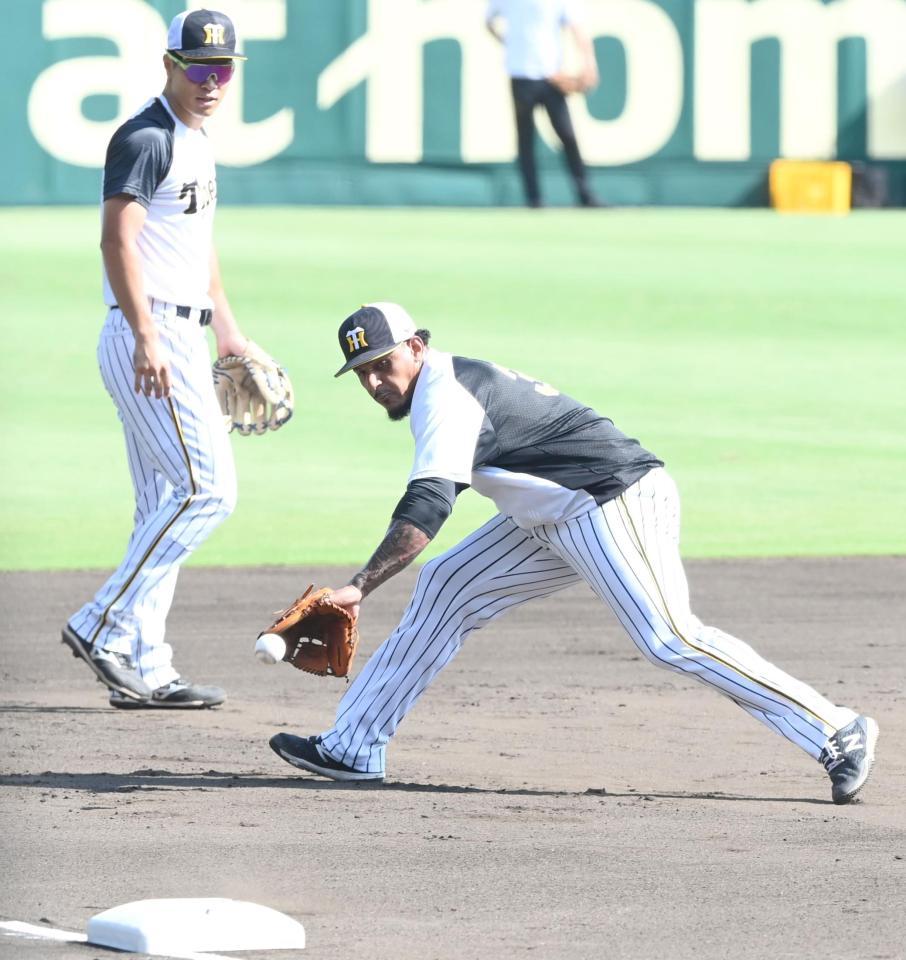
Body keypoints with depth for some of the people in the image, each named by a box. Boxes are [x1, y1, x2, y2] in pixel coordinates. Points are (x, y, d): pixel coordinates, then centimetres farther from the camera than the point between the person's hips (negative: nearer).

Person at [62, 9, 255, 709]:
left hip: (180, 340, 10)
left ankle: (145, 670, 10)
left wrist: (228, 330, 30)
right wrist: (146, 337, -30)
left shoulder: (196, 142, 18)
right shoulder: (146, 139, -12)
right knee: (208, 487, -15)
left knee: (165, 505, 9)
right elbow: (117, 238, -21)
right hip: (150, 336, -10)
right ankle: (105, 626, -12)